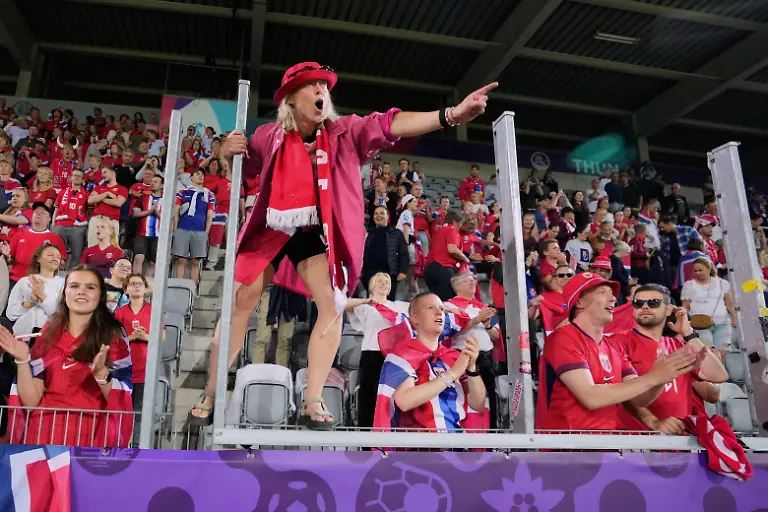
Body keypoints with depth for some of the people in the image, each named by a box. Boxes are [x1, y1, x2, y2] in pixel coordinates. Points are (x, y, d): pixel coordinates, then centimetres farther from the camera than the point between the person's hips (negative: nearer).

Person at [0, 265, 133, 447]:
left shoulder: (114, 336, -2)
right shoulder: (48, 333, 7)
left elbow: (120, 402, -8)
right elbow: (31, 401, 3)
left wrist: (101, 373, -23)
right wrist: (23, 360, -9)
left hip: (90, 435, -2)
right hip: (44, 432, 3)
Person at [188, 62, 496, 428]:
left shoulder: (344, 133, -11)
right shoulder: (269, 136, -8)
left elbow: (389, 125, -28)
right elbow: (243, 170, 10)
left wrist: (449, 115, -43)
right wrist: (227, 154, -16)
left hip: (314, 233, 0)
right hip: (269, 230, 0)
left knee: (333, 306, -15)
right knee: (240, 304, 0)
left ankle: (312, 404, -4)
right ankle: (211, 394, 18)